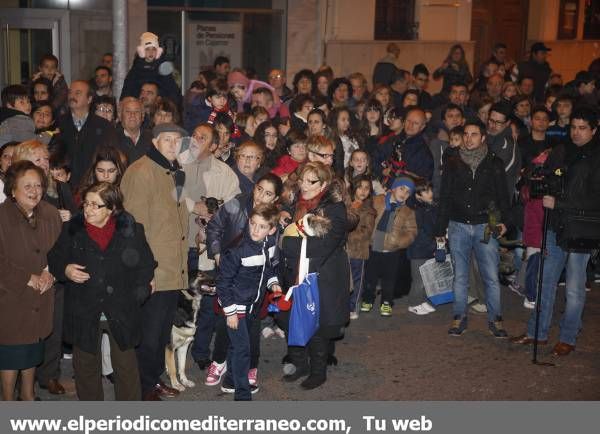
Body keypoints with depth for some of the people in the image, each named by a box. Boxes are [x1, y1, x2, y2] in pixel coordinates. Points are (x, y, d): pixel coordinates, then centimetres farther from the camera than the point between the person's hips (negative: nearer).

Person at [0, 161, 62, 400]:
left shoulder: (51, 214, -1)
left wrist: (50, 272, -10)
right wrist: (27, 279, -16)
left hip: (40, 299, 5)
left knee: (34, 350, 19)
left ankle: (28, 394, 38)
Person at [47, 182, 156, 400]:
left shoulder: (131, 230, -4)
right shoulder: (72, 230, 0)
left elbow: (146, 266, 1)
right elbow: (54, 260, 10)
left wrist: (136, 294, -9)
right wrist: (65, 270, -11)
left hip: (121, 312, -2)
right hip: (84, 312, 2)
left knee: (126, 366, 7)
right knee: (86, 366, 13)